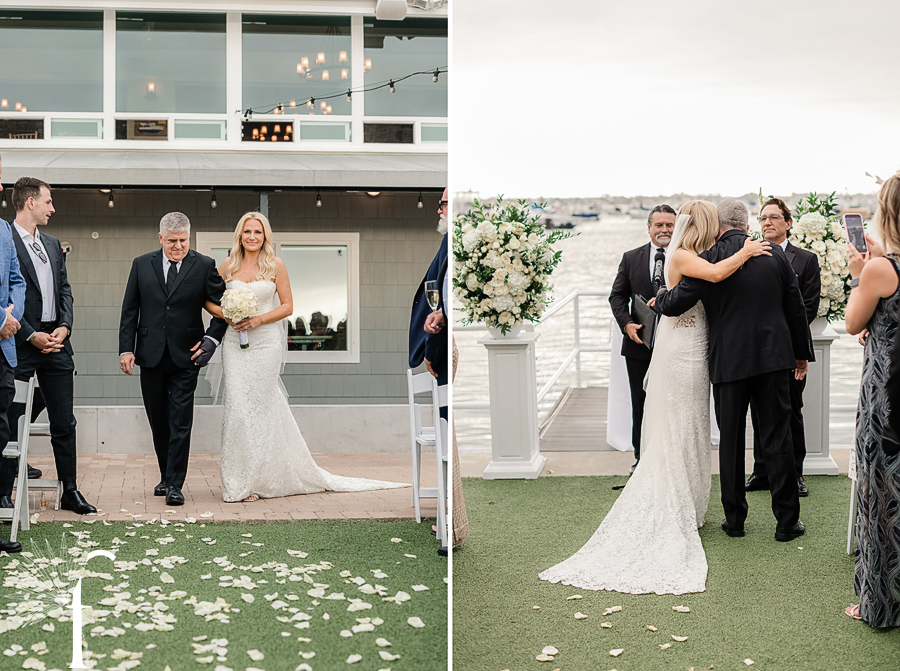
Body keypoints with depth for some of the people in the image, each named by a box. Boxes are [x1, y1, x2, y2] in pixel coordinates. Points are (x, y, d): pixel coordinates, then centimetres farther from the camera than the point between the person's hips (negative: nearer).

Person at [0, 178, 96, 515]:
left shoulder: (53, 244, 16)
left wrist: (64, 327, -2)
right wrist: (32, 336, -14)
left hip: (56, 342, 7)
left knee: (64, 423, 9)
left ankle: (70, 492, 16)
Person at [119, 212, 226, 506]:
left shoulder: (204, 266, 0)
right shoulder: (142, 265, 6)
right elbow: (129, 310, 7)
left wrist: (212, 338, -8)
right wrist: (126, 348, -1)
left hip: (185, 357, -3)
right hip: (151, 357, 3)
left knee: (180, 423, -5)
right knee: (158, 422, 12)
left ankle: (175, 485, -2)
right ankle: (166, 476, 26)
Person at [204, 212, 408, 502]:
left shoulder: (275, 265, 3)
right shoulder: (228, 265, 8)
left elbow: (287, 306, 2)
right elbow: (209, 301, 12)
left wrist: (258, 319, -11)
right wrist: (226, 315, -8)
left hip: (265, 341, -1)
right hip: (234, 343, 2)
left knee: (260, 405, -1)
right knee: (237, 405, -4)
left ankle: (256, 480, 10)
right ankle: (238, 480, 4)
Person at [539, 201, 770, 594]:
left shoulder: (691, 257, 12)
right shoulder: (681, 257, -15)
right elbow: (717, 273, -31)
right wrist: (745, 252, -17)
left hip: (689, 352, 8)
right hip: (683, 353, -8)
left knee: (683, 435, 11)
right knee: (679, 434, -1)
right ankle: (678, 515, 7)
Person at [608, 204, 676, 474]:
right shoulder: (631, 258, 4)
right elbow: (617, 295, 5)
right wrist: (626, 323, -10)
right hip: (639, 344, 2)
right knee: (641, 404, 10)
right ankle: (641, 458, 22)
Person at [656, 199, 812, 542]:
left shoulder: (707, 261, -8)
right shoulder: (775, 254, 1)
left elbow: (673, 304, -6)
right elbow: (795, 306, 6)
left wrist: (659, 297, 18)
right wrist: (802, 353, 17)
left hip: (729, 361, -2)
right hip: (773, 357, 2)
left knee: (730, 440, 10)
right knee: (777, 438, 5)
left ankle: (734, 517, 16)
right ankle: (787, 520, 9)